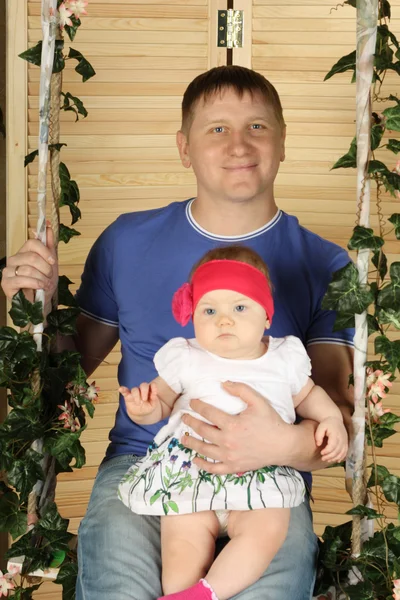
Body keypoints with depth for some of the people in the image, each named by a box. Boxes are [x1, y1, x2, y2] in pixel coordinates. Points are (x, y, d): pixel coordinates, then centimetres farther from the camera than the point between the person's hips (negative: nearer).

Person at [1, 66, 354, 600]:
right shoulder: (127, 242, 9)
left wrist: (286, 444, -25)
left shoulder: (325, 266, 3)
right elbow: (74, 364, 18)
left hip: (266, 478, 0)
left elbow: (338, 411, -2)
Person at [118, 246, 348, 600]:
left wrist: (332, 419, 10)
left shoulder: (286, 358, 11)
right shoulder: (184, 359, 8)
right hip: (188, 474, 0)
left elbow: (307, 394, 28)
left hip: (261, 476, 1)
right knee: (182, 543, -23)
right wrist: (143, 408, -6)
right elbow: (162, 403, 17)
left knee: (268, 531, -27)